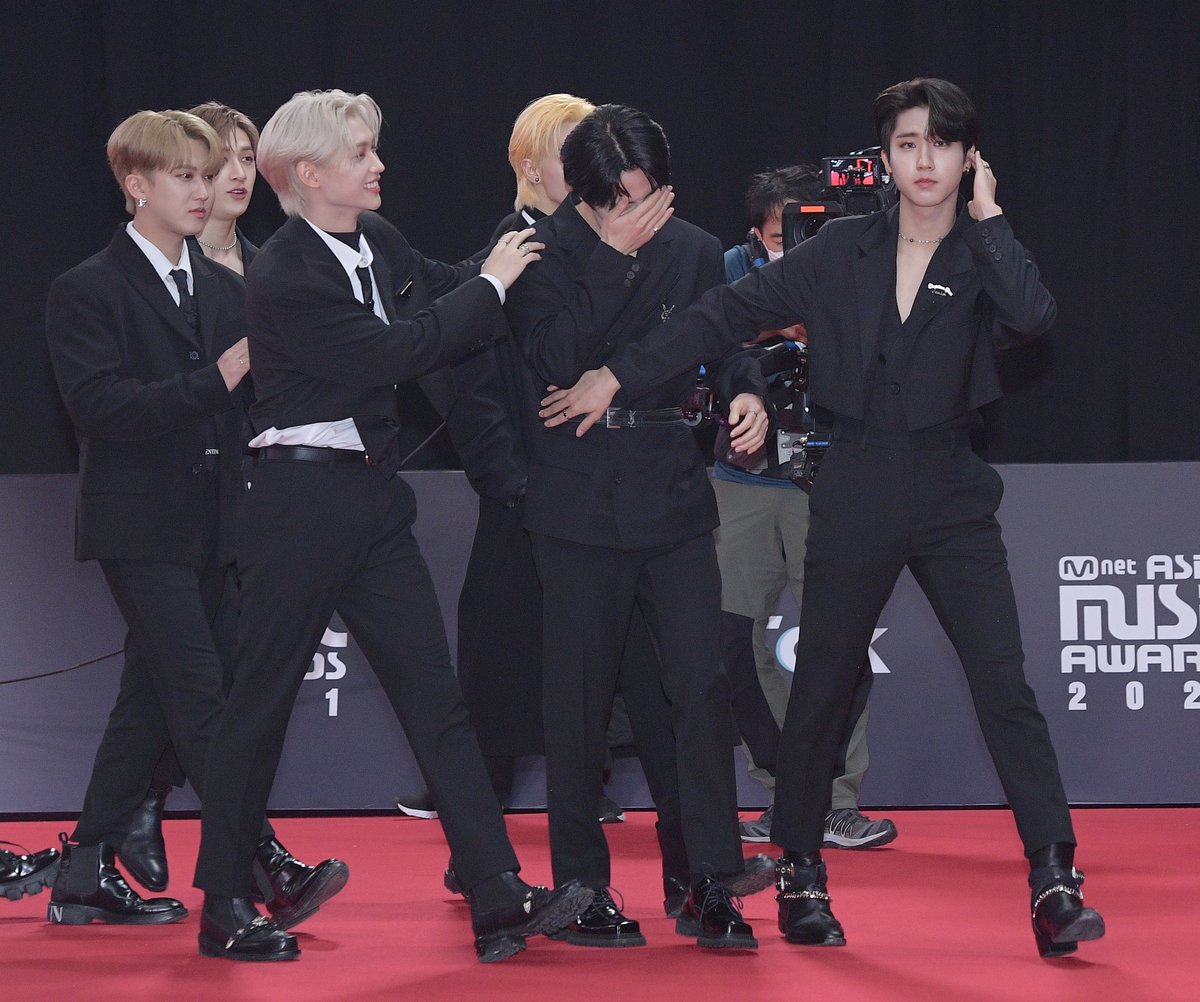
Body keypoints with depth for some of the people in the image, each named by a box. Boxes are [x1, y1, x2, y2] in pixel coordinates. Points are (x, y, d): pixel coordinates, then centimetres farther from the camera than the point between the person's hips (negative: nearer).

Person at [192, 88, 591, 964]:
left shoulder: (379, 243, 9)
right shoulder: (286, 278, -17)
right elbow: (397, 351, -22)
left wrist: (520, 253, 1)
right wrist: (492, 283, -14)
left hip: (372, 496, 8)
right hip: (301, 497, -8)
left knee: (434, 693, 2)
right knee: (263, 699, 2)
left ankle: (499, 898, -1)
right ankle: (225, 906, 13)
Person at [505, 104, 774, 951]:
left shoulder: (694, 252, 5)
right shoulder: (542, 253, -4)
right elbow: (556, 361, -17)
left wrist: (748, 397, -8)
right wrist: (614, 256, -20)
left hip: (674, 495, 2)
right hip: (580, 505, -2)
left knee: (698, 681, -6)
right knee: (581, 697, 3)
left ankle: (710, 884, 1)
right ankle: (583, 890, 12)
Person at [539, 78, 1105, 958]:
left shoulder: (981, 257, -2)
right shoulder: (845, 251, 2)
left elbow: (1035, 316, -24)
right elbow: (731, 313, 4)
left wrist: (987, 217, -15)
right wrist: (620, 375, 0)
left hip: (951, 495, -1)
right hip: (857, 495, 1)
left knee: (1005, 686, -11)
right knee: (821, 689, 7)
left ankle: (1055, 884, -10)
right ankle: (800, 875, 22)